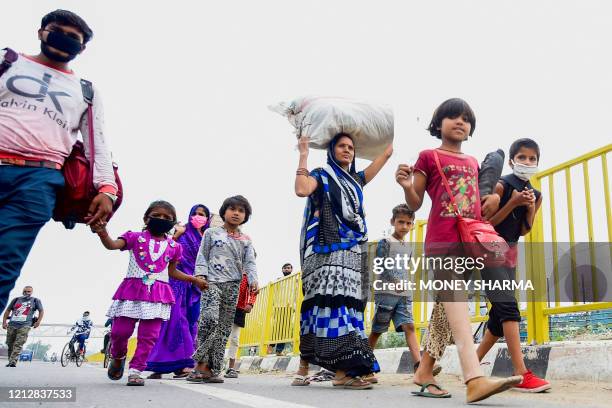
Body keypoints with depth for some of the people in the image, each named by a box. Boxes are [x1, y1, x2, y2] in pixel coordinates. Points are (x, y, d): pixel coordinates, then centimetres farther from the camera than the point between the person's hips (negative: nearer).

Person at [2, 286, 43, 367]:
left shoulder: (35, 301, 11)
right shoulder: (16, 299, 18)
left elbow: (41, 311, 13)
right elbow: (8, 310, 21)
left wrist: (38, 321, 0)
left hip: (24, 326, -4)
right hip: (11, 325, 4)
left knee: (18, 345, -16)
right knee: (10, 345, 5)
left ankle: (13, 362, -23)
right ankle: (10, 361, 15)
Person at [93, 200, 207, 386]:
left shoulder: (173, 246, 12)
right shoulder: (135, 237, 3)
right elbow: (112, 245, -14)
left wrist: (194, 279, 21)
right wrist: (103, 234, -35)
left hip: (157, 293, 2)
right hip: (133, 289, -2)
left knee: (149, 335, -2)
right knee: (120, 331, 0)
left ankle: (135, 371, 9)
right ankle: (118, 357, 31)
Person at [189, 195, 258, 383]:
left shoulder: (246, 240, 17)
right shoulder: (211, 233, 11)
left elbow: (249, 263, 9)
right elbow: (202, 256, 9)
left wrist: (253, 280, -7)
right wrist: (201, 274, -6)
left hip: (233, 285, 4)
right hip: (212, 282, -3)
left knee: (224, 326, 2)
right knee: (209, 318, -24)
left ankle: (213, 369, 6)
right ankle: (202, 363, -14)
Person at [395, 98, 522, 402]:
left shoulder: (473, 163, 23)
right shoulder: (429, 157, 7)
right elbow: (415, 204, 4)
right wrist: (407, 186, -18)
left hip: (470, 239, 6)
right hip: (442, 240, -6)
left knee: (446, 307, 7)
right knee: (455, 303, -18)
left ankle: (424, 371, 17)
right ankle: (475, 380, -29)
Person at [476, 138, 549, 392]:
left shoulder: (535, 194, 10)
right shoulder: (501, 186, -10)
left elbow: (523, 231, 9)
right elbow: (487, 222, -14)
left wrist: (531, 208, -7)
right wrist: (513, 202, -20)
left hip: (510, 253, 8)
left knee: (499, 315, 9)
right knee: (508, 308, -19)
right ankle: (522, 375, -22)